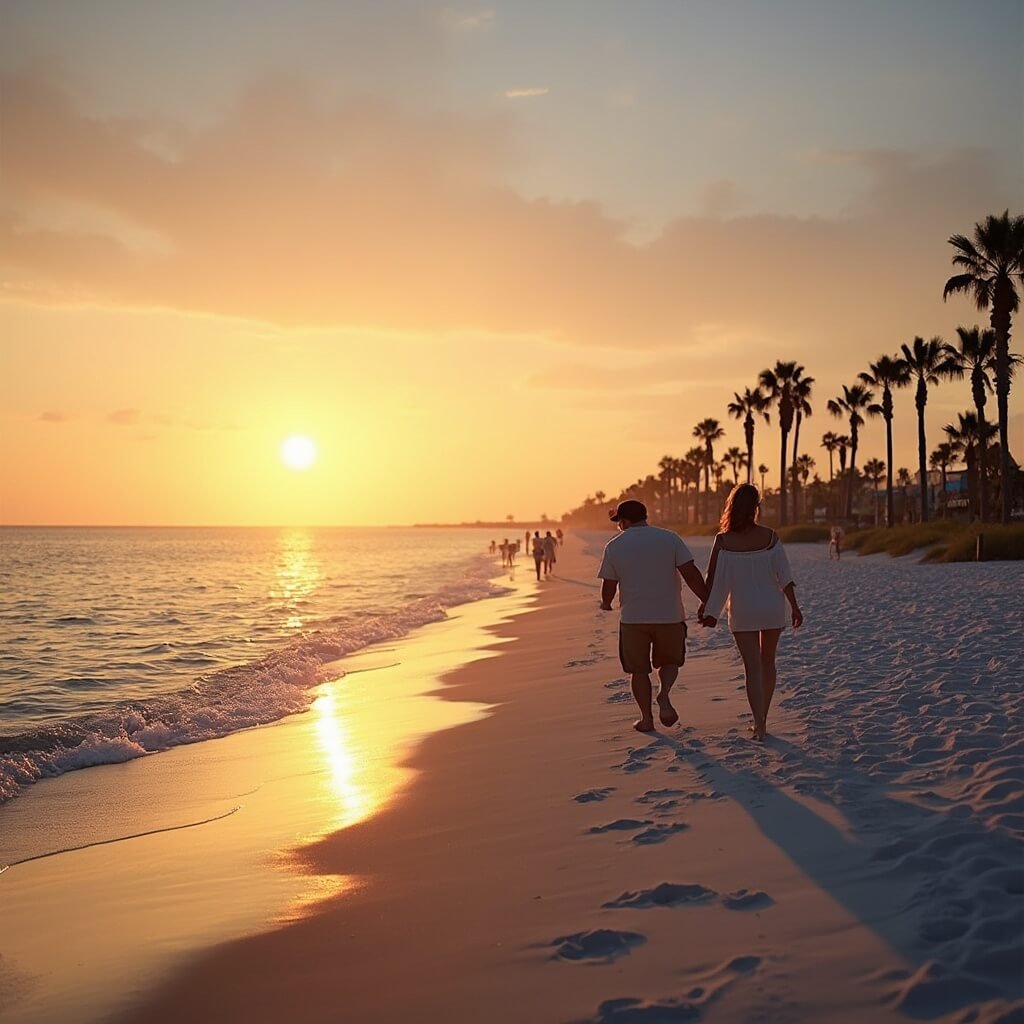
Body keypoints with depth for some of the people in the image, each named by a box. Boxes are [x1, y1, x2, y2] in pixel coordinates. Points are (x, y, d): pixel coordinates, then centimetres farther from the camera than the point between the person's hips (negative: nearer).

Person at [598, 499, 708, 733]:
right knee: (670, 661, 20)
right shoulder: (670, 538, -1)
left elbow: (609, 586, 2)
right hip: (669, 615, 1)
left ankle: (646, 718, 15)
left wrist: (606, 604, 23)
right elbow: (691, 574, -9)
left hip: (633, 618, 0)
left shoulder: (614, 546, -1)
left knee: (639, 670, 14)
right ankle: (664, 695, -6)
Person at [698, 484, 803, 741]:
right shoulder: (770, 537, -8)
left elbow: (716, 579, -9)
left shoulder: (723, 541, -11)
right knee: (767, 662, 19)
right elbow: (784, 575, -8)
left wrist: (709, 610, 0)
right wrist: (795, 606, -2)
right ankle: (761, 720, 25)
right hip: (772, 607, 2)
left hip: (743, 612, -2)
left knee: (752, 668, 3)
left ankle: (760, 725, -5)